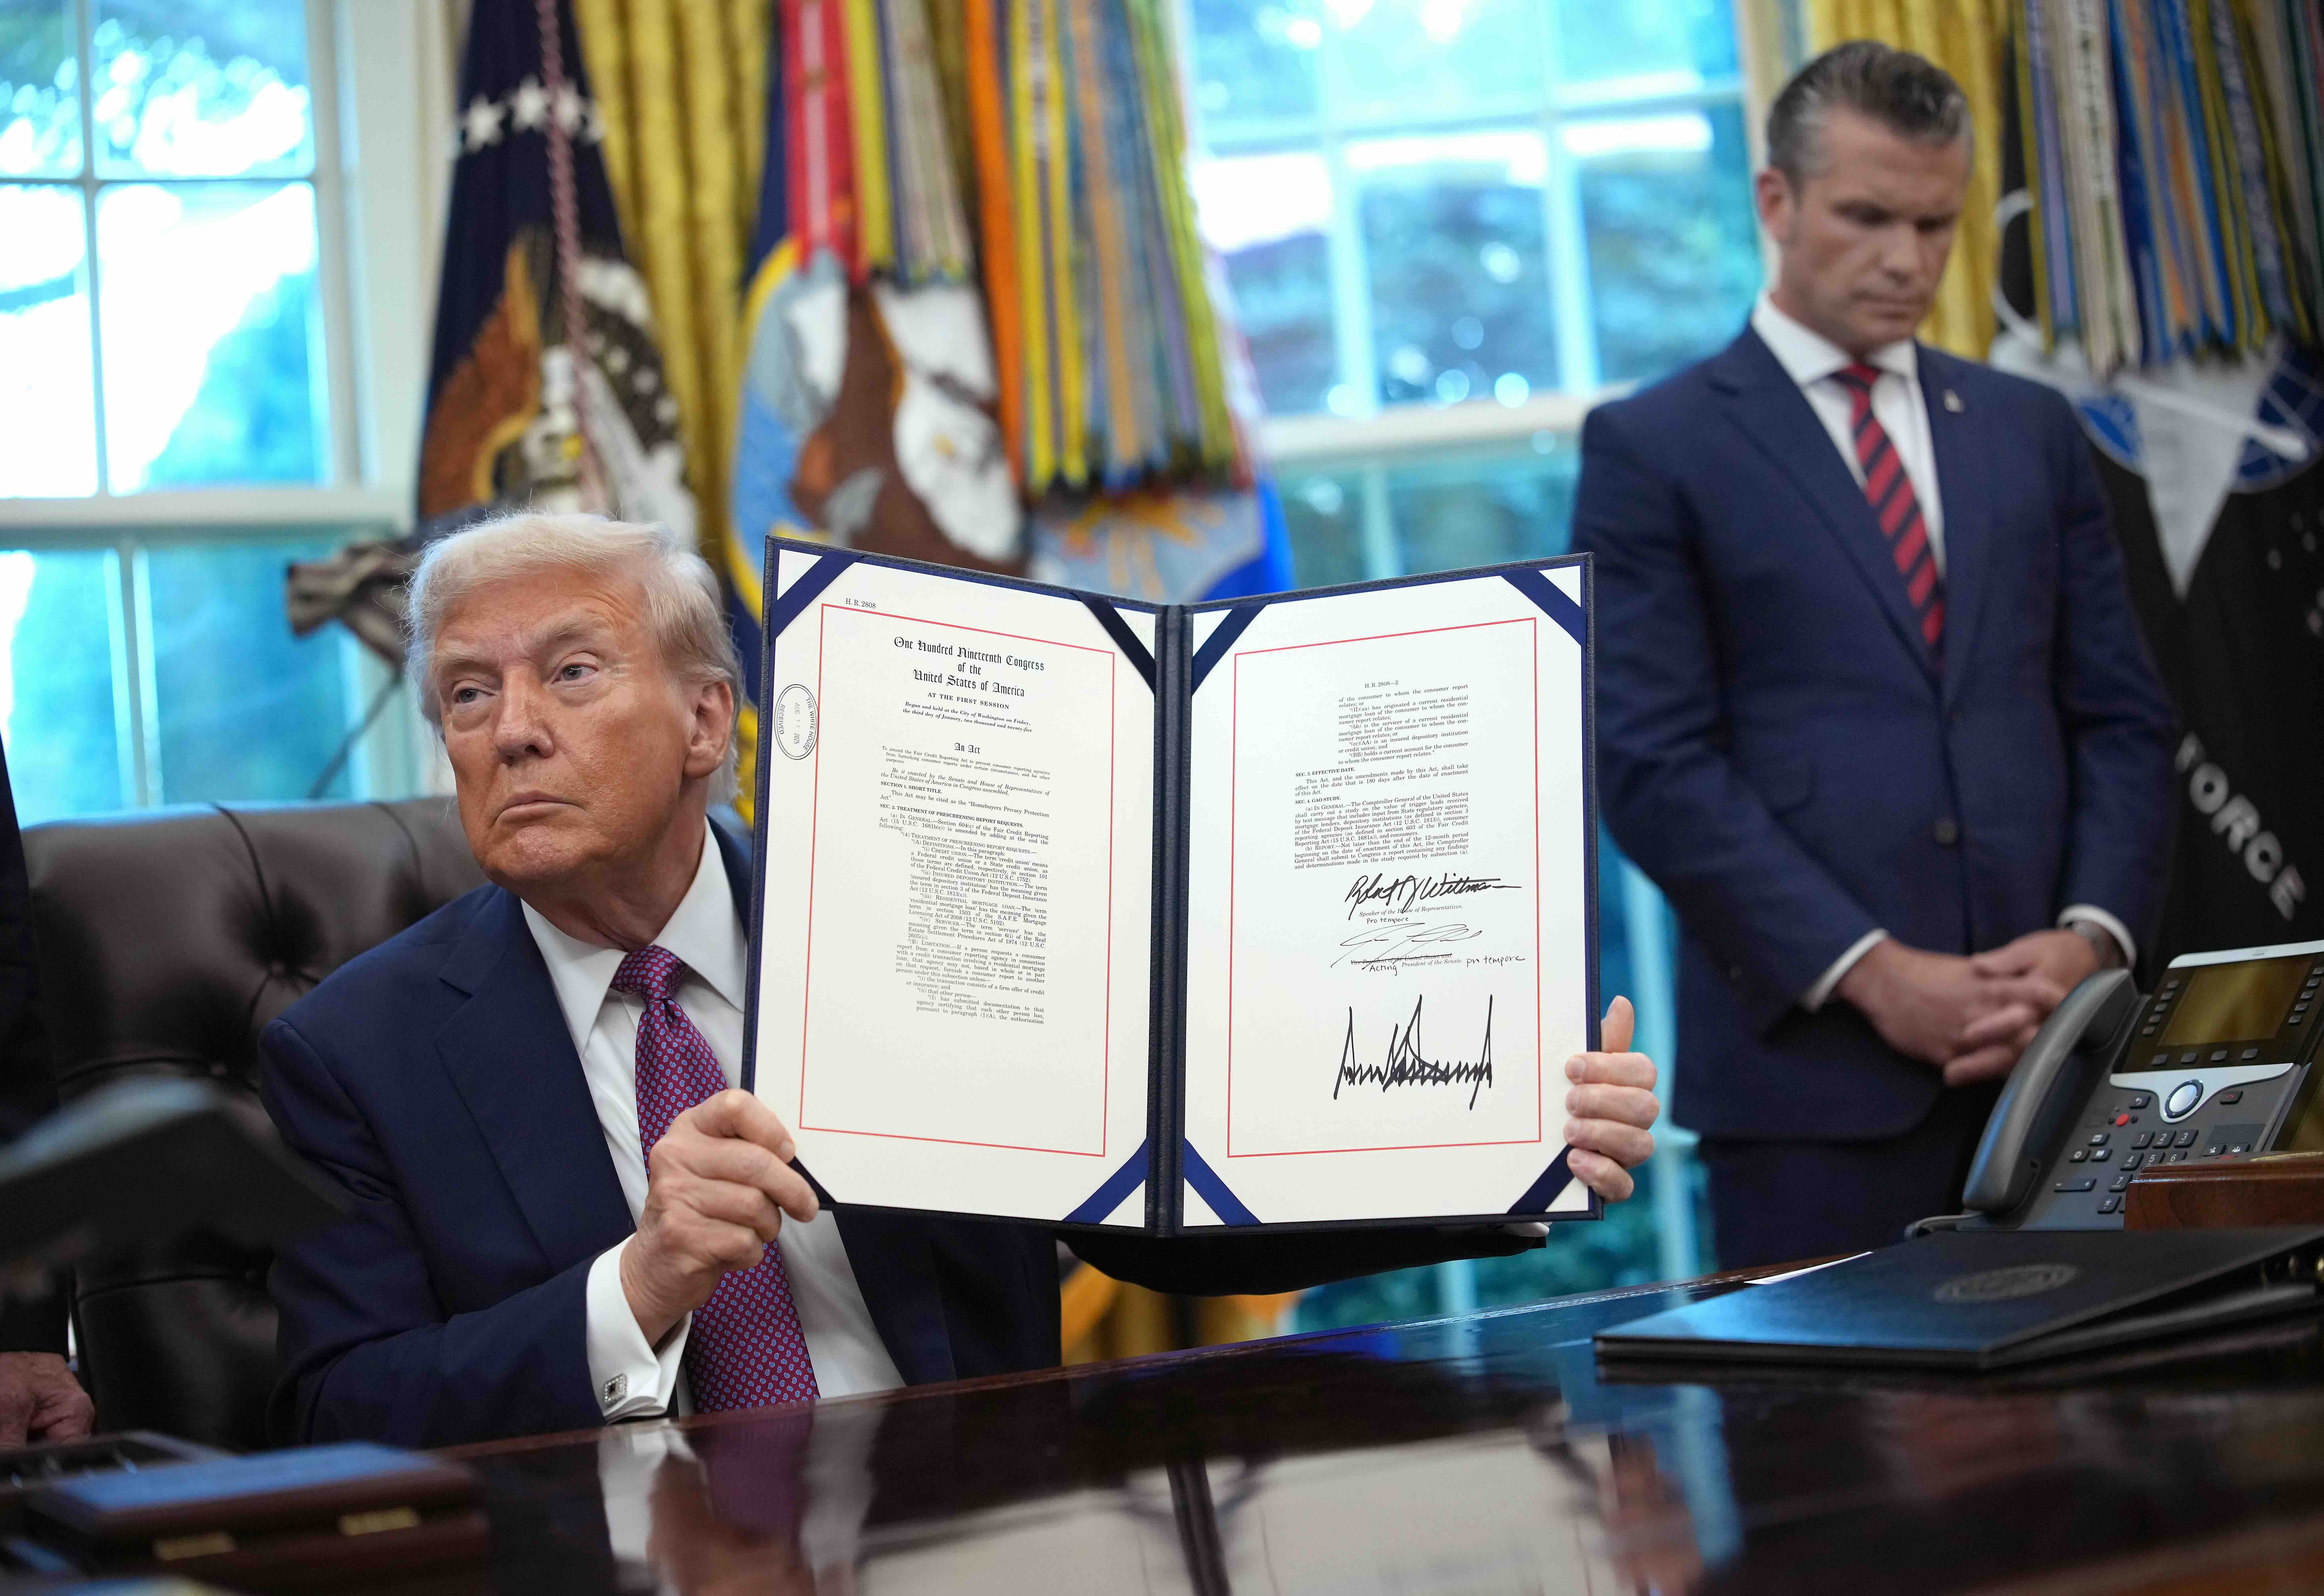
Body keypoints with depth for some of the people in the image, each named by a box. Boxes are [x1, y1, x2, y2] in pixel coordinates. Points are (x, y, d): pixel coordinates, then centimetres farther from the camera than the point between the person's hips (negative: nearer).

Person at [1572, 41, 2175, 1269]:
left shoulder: (2030, 431, 15)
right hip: (1813, 1055, -4)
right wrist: (1871, 973, -14)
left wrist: (2090, 935, -4)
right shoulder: (1653, 449, 1)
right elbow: (1655, 765, -7)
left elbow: (2119, 718, 13)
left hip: (2041, 1037, 4)